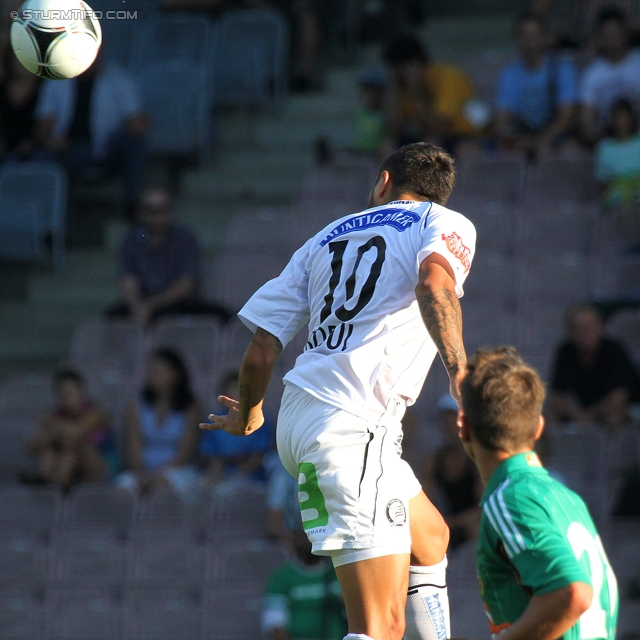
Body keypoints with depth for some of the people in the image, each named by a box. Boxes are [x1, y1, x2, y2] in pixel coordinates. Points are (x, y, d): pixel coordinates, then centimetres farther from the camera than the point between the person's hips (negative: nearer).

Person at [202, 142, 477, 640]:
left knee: (430, 539, 29)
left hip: (303, 414, 8)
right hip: (351, 425, -7)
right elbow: (434, 283, -19)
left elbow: (261, 354, 19)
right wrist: (459, 373, -30)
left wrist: (249, 414, 38)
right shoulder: (446, 224, 7)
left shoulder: (327, 239, 22)